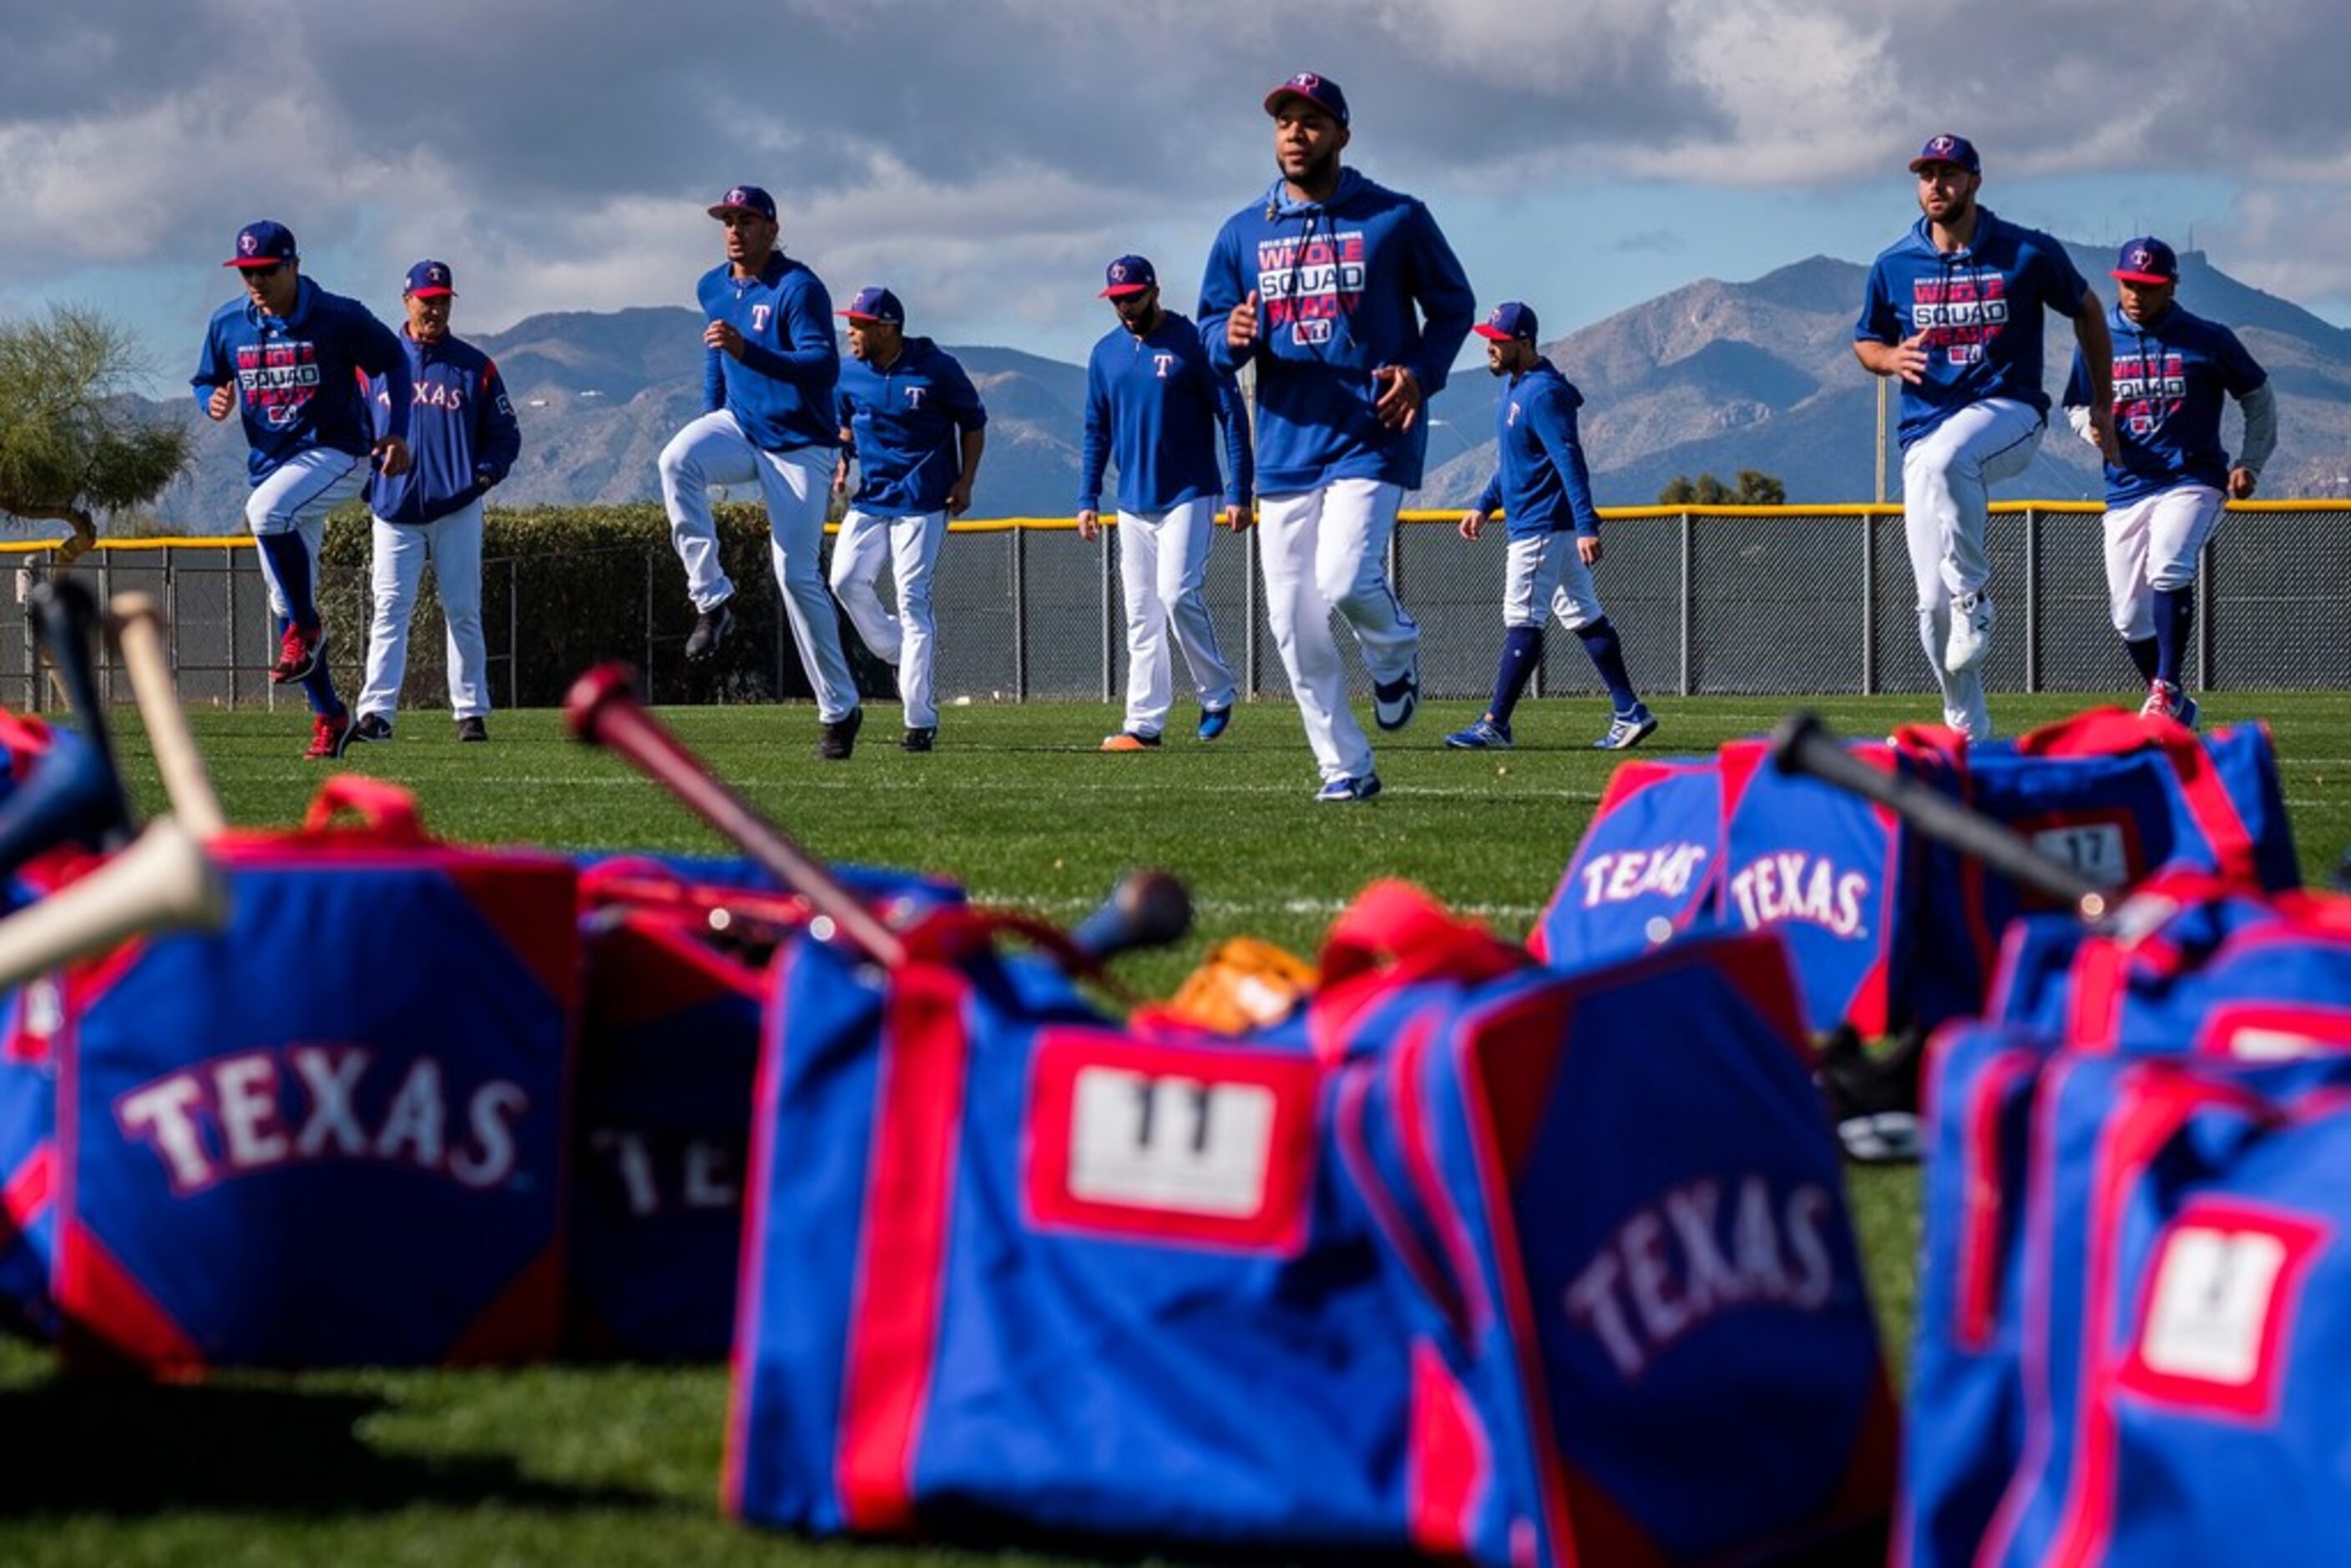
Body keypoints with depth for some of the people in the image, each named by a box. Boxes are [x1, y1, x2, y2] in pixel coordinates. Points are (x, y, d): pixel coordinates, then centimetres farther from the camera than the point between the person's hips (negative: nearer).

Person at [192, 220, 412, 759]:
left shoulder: (339, 318, -9)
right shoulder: (227, 325, 3)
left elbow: (393, 361, 3)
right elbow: (205, 382, 15)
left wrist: (397, 433, -6)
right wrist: (214, 401, -9)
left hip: (337, 453, -6)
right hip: (271, 465, 6)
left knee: (266, 510, -35)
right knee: (284, 603, 5)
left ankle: (306, 628, -18)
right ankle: (330, 717, 17)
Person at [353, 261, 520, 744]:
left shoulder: (474, 366, 6)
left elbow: (505, 435, 9)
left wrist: (482, 475, -7)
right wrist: (366, 481, 0)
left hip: (456, 510, 0)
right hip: (394, 510, 0)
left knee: (463, 613, 3)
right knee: (390, 610, -5)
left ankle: (471, 712, 8)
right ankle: (376, 712, -8)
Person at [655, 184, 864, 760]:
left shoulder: (798, 288, -16)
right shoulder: (713, 288, 6)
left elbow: (825, 367, -28)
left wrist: (747, 351, -39)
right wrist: (711, 420, 18)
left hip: (798, 446, -5)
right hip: (739, 428, 6)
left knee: (796, 575, -9)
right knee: (677, 459, -28)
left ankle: (839, 708, 3)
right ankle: (711, 601, -23)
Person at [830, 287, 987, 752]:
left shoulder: (937, 369, -10)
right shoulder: (850, 374, 2)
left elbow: (973, 423, 1)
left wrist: (965, 482, -8)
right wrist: (842, 461, 2)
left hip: (923, 501, -5)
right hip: (870, 497, 5)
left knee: (913, 599, -8)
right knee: (846, 580, -9)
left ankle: (921, 720, -5)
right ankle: (899, 653, 17)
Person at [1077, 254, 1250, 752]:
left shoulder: (1192, 342, -7)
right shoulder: (1106, 353, 10)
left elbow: (1232, 417, -7)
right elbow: (1097, 431, 16)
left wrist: (1239, 493, -13)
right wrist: (1087, 498, 8)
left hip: (1188, 497, -5)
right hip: (1133, 502, 6)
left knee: (1178, 595, -16)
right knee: (1141, 615, 3)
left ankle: (1218, 694, 2)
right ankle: (1144, 724, 4)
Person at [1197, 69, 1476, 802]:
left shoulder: (1396, 219, 1)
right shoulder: (1243, 234, 10)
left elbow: (1454, 305, 8)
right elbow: (1210, 329, 15)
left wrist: (1422, 373, -9)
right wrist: (1232, 336, -10)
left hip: (1372, 438, -4)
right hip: (1286, 446, 4)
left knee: (1343, 580, -23)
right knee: (1295, 625, 1)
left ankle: (1395, 653, 12)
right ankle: (1345, 768, 14)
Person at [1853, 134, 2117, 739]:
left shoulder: (2028, 253, -1)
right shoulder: (1895, 265, 5)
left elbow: (2087, 312, 14)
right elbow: (1864, 343, 17)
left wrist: (2102, 404, 15)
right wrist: (1892, 359, -8)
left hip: (2008, 411, -3)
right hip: (1927, 429, 3)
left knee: (1943, 458, -40)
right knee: (1933, 602, -4)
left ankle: (1974, 595, -25)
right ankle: (1967, 730, 11)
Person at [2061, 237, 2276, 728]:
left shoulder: (2208, 339, -1)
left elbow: (2259, 398, 10)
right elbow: (2076, 407, 18)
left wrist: (2250, 464, 0)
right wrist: (2094, 427, -5)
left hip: (2192, 480, -4)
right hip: (2125, 489, 4)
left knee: (2168, 569, -30)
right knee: (2129, 614, 3)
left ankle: (2167, 690, -24)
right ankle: (2174, 707, 23)